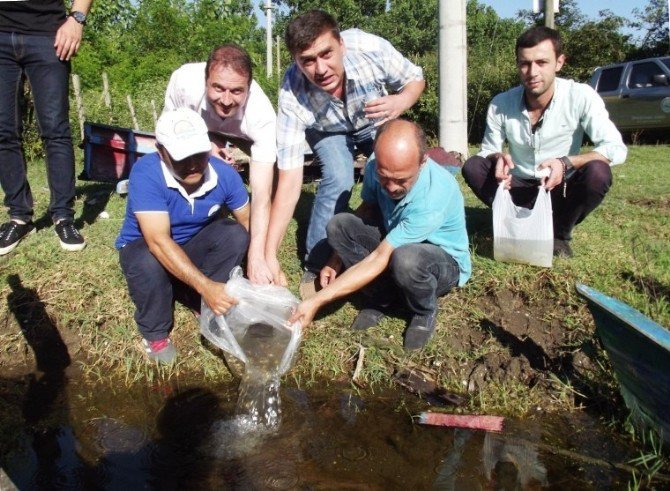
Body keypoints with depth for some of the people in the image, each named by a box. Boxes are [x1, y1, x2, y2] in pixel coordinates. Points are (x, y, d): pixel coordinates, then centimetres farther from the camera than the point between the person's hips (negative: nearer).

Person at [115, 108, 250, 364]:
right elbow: (158, 241, -41)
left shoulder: (224, 173, -21)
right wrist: (205, 286, -49)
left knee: (235, 234, -23)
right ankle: (155, 334, -7)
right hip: (144, 246, -3)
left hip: (193, 246, 3)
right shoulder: (145, 173, -33)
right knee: (148, 263, -37)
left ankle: (202, 306, -4)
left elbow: (249, 221, -10)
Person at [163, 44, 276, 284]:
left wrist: (257, 257, -55)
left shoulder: (262, 116, -44)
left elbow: (261, 194, -46)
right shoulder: (184, 81, -40)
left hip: (242, 134, 0)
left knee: (274, 168, -21)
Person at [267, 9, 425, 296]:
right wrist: (269, 255, -43)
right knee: (338, 179, -28)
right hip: (327, 131, -2)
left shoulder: (370, 48, -37)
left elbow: (415, 79, -15)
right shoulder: (293, 97, -38)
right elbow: (289, 181, -38)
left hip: (376, 122, 2)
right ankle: (315, 268, -9)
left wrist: (402, 101, -40)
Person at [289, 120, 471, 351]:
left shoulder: (435, 195, -37)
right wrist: (336, 260, -3)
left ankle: (425, 312, -6)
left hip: (446, 262, -5)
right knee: (338, 224, -19)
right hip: (393, 243, 5)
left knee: (405, 258, -40)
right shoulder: (376, 166, -19)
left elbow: (379, 260, -36)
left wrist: (317, 301, -36)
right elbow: (366, 209, 4)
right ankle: (381, 296, -1)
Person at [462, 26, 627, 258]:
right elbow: (488, 151, -2)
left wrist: (566, 162, -37)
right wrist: (497, 158, -27)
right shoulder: (501, 104, -12)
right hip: (519, 190, 1)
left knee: (597, 173, -32)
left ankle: (560, 234, -4)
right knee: (472, 166, -21)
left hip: (561, 190, -1)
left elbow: (616, 149, -21)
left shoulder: (581, 97, -18)